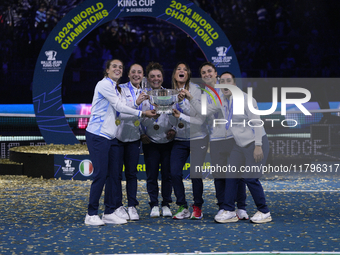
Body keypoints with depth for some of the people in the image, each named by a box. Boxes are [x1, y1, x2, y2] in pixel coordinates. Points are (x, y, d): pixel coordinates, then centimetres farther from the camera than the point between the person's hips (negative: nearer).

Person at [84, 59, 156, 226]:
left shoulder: (116, 89, 22)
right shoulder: (104, 84, -7)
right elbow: (119, 106, -10)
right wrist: (141, 113, -8)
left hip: (111, 137, 9)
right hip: (98, 135, -9)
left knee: (114, 175, 5)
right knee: (101, 174, -10)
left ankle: (109, 213, 11)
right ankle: (91, 215, -3)